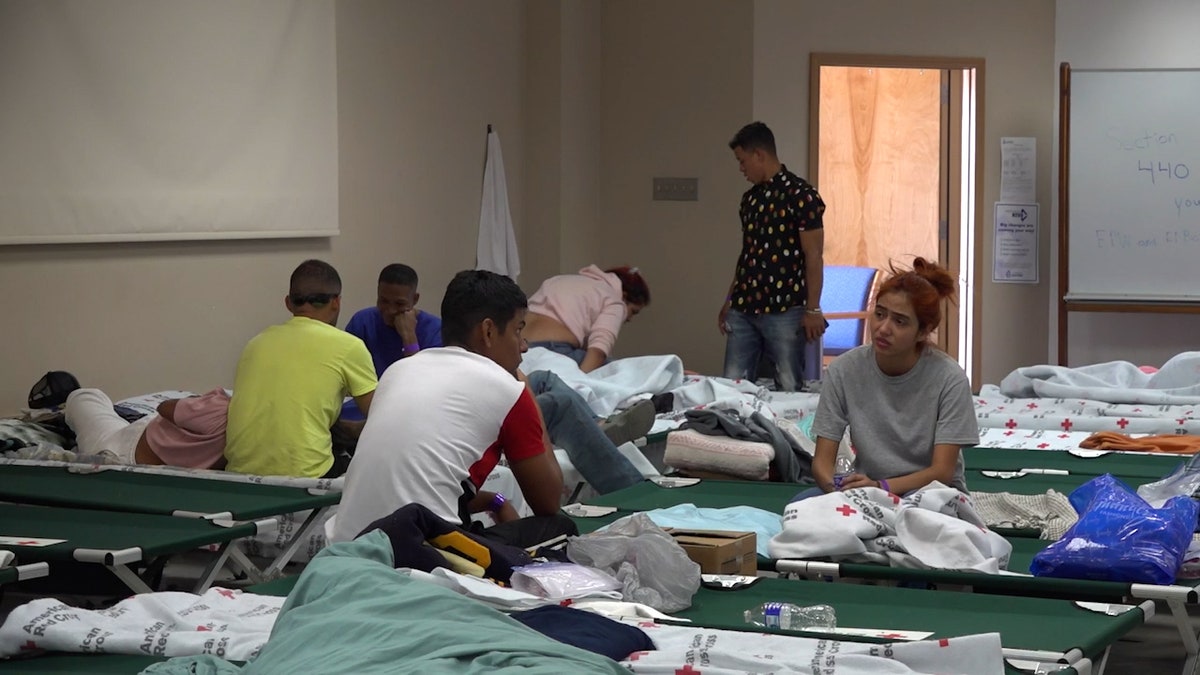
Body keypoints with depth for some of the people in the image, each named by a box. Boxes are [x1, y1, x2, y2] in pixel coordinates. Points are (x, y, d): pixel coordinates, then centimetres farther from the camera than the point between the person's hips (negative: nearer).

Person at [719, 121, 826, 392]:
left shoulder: (800, 195, -8)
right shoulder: (749, 198, 14)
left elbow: (813, 257, -10)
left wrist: (813, 309, -12)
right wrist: (728, 302, 19)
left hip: (785, 310, -7)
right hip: (743, 309, 7)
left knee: (790, 387, -2)